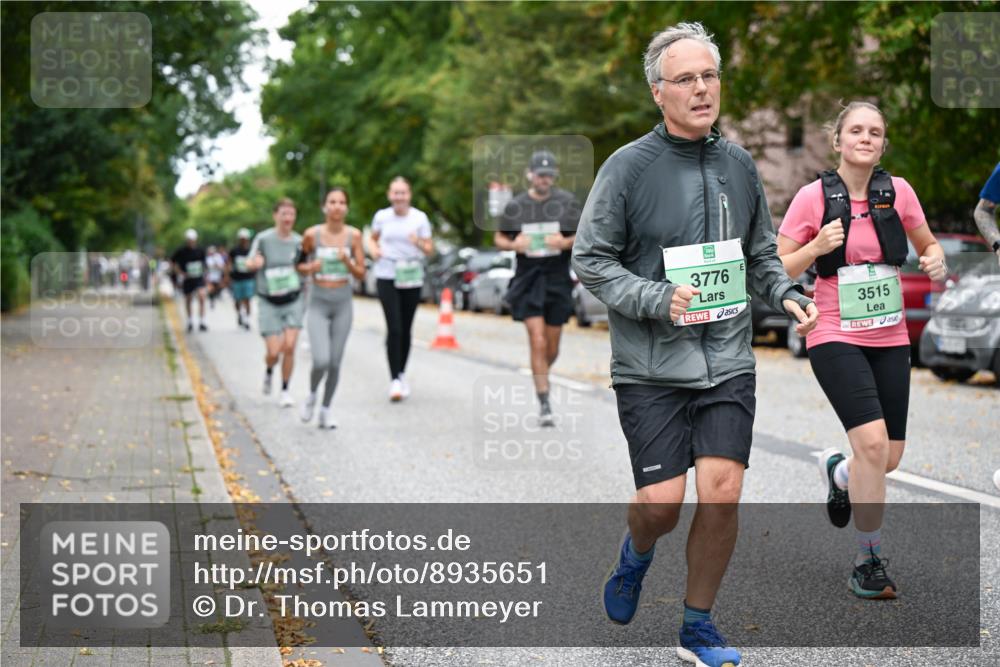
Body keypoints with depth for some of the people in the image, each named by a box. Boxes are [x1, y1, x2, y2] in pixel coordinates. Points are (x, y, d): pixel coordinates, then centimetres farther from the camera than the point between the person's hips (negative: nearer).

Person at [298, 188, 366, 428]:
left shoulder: (354, 235, -3)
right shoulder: (312, 234, -7)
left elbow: (361, 275, 0)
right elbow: (299, 263, 8)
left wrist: (347, 261, -20)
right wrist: (310, 267, -14)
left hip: (343, 303, 2)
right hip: (318, 303, -2)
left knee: (335, 363, 3)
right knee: (321, 361, -15)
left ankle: (326, 409, 22)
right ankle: (312, 394, 16)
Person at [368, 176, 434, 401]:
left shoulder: (420, 218, 0)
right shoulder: (381, 216, 3)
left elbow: (430, 249, 1)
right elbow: (373, 238, 20)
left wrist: (419, 243, -20)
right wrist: (373, 249, -1)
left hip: (412, 279, 1)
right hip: (387, 278, -1)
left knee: (406, 329, 8)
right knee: (394, 328, -12)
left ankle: (402, 373, 26)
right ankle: (395, 380, -11)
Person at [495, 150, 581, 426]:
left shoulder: (567, 202, 2)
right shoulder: (515, 206, 3)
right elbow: (499, 238, 12)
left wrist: (566, 242, -16)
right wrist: (514, 244, -10)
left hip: (558, 279, 1)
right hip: (528, 279, -1)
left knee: (552, 348, 8)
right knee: (538, 342, -12)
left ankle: (541, 377, 41)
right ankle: (544, 404, -7)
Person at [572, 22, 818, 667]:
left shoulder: (739, 164, 8)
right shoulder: (628, 166, -6)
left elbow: (760, 253, 20)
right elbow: (590, 260, -4)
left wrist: (788, 294, 1)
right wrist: (659, 299, -18)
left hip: (728, 363, 3)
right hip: (650, 367, -3)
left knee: (722, 493, -5)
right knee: (663, 502, -6)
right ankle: (637, 553, 31)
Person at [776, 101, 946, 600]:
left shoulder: (897, 191, 2)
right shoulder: (815, 197, -7)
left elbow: (928, 245, 16)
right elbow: (778, 269, -3)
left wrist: (936, 262, -6)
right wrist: (817, 247, -20)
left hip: (890, 339, 4)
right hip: (835, 338, -4)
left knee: (889, 459, 5)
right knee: (872, 442, -20)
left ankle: (837, 471, 42)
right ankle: (868, 562, -4)